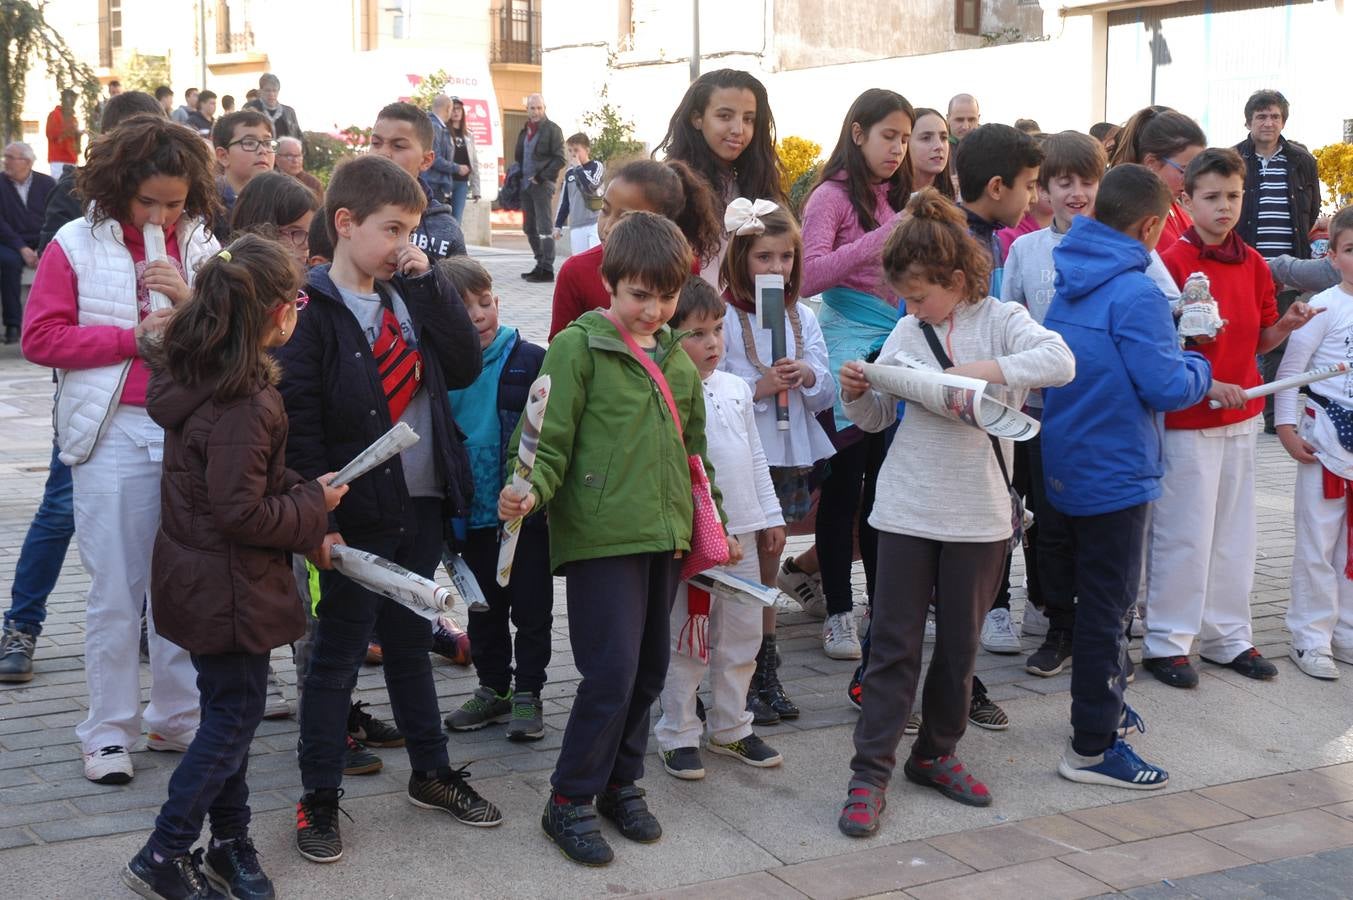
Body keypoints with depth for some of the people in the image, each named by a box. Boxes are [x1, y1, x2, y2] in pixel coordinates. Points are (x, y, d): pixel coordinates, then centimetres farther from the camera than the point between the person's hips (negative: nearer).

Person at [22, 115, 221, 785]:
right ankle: (108, 732, 13)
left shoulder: (201, 245, 9)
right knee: (116, 589, 2)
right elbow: (40, 338, -6)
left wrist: (193, 300, -11)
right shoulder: (76, 246, 0)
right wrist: (133, 335, -12)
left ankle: (177, 719, 21)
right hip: (116, 434, -3)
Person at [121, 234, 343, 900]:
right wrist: (313, 504, -11)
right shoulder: (245, 403, -26)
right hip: (229, 587, -9)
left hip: (196, 574, 9)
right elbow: (243, 513, -25)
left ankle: (229, 843, 30)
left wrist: (297, 495, 6)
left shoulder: (191, 371, 3)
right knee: (234, 718, 4)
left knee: (228, 711, 19)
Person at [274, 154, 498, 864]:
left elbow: (465, 369, 0)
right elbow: (298, 424, -15)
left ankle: (431, 773, 33)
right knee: (337, 656, 4)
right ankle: (318, 799, 15)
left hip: (422, 505, 6)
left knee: (410, 642, 19)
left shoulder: (410, 301, 10)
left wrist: (429, 285, -5)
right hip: (356, 514, -6)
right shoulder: (312, 312, -11)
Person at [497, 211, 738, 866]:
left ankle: (621, 782, 29)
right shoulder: (578, 348, -6)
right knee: (612, 672, -9)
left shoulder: (677, 359, 14)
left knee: (649, 667, 12)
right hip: (600, 537, -7)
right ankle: (569, 802, 5)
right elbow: (550, 439, -9)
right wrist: (531, 490, -28)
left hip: (664, 536, 7)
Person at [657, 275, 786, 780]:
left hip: (742, 533, 7)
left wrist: (770, 515, 17)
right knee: (687, 641, 2)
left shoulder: (737, 389, 9)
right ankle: (678, 734, 15)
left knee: (743, 635, 14)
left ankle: (730, 728, 28)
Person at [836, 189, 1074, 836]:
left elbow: (1061, 361, -22)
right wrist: (856, 393, -10)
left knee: (960, 643, 12)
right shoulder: (907, 333, 5)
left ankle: (935, 754, 29)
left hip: (979, 513, -1)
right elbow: (877, 417, 11)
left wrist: (988, 369, -29)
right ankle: (870, 774, 5)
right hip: (907, 509, 1)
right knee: (894, 644, 1)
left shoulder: (1000, 320, -4)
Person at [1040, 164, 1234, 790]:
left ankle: (1105, 706, 36)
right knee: (1107, 604, 0)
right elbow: (1166, 386, -21)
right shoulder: (1135, 293, -21)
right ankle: (1093, 746, 8)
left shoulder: (1069, 281, 6)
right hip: (1114, 473, -8)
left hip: (1063, 466, 8)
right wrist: (1202, 375, 2)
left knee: (1095, 594, 22)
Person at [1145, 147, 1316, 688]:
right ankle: (1166, 641, 12)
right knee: (1183, 532, 0)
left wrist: (1286, 326, -5)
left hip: (1240, 414, 7)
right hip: (1186, 418, -6)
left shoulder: (1254, 264, 7)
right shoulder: (1172, 262, -12)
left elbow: (1258, 341, 13)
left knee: (1234, 531, 14)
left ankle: (1228, 636, 26)